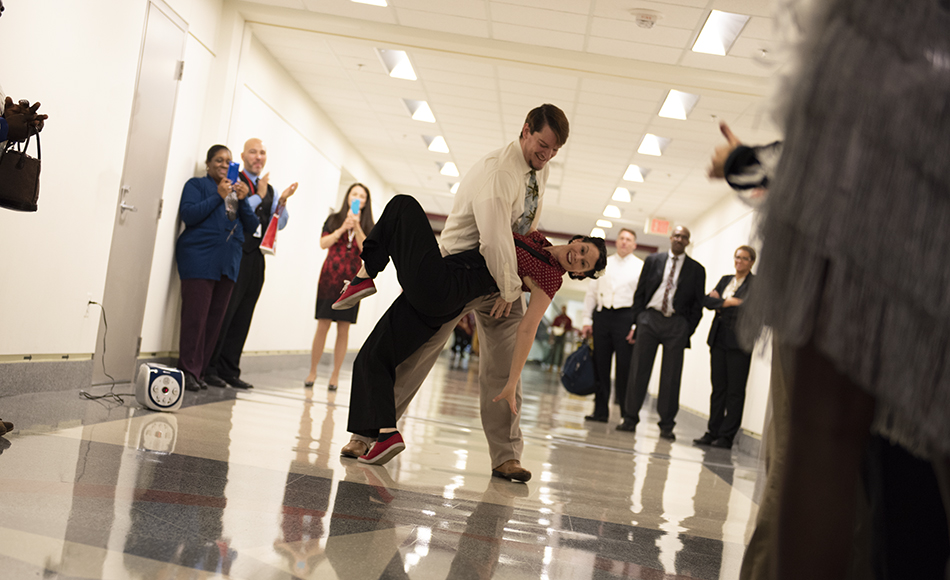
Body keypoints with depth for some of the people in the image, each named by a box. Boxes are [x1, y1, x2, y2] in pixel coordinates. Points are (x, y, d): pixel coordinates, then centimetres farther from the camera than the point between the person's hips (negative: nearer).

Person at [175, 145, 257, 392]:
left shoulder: (237, 189, 21)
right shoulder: (197, 184, 7)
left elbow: (251, 226, 12)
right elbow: (188, 214, -9)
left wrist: (243, 200, -4)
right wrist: (218, 196, -12)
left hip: (227, 264, 5)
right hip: (199, 258, -5)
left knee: (215, 319, 3)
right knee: (195, 317, -9)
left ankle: (199, 371, 10)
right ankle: (188, 370, -3)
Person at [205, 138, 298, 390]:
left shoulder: (268, 189, 19)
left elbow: (279, 224, 16)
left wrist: (282, 202, 0)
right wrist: (259, 196, -12)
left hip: (256, 257, 7)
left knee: (242, 318, 7)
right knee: (223, 314, -5)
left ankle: (229, 371, 13)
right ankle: (209, 369, 3)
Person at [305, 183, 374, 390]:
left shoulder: (368, 227, 10)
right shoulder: (334, 219, 10)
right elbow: (323, 243, -1)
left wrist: (357, 227, -12)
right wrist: (343, 228, -9)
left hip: (352, 280, 0)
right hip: (329, 277, 0)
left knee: (343, 328, -1)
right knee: (323, 325, -3)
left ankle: (335, 375, 5)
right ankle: (312, 371, 7)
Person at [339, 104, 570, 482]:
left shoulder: (540, 168, 4)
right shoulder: (497, 171, -24)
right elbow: (494, 237, -30)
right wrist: (509, 289, -21)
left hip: (504, 273, 7)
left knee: (503, 368, 1)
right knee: (414, 353, -3)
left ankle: (506, 455, 8)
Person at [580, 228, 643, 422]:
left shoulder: (641, 267, 6)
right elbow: (591, 292, 16)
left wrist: (637, 326, -11)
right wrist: (587, 320, 9)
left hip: (626, 317, -3)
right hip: (601, 316, 3)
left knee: (625, 366, -5)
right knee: (600, 365, 3)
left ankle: (627, 414, 1)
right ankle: (600, 411, 10)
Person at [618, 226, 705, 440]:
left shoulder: (696, 269, 8)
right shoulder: (652, 260, 12)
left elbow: (698, 304, 7)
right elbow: (639, 292, 11)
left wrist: (687, 331, -2)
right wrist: (638, 321, 2)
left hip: (677, 324, -1)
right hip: (649, 318, 1)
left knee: (671, 376, 0)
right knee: (638, 371, 0)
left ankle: (666, 426, 6)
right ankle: (630, 419, 8)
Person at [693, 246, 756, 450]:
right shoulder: (726, 279, 18)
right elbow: (707, 300, 9)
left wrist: (720, 304, -5)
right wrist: (727, 302, -7)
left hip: (740, 341, -6)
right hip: (719, 339, 6)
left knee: (735, 391, -2)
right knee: (718, 388, 7)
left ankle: (727, 436, 2)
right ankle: (713, 432, 12)